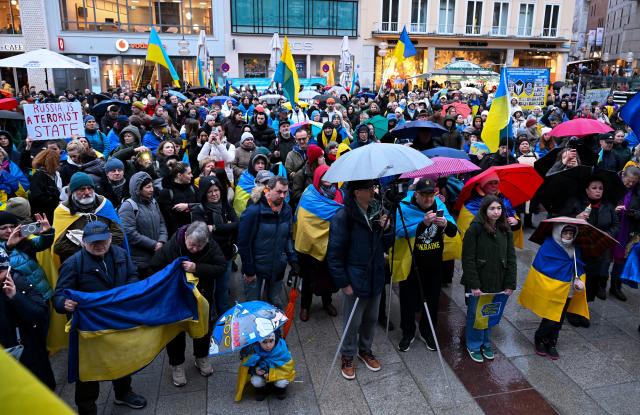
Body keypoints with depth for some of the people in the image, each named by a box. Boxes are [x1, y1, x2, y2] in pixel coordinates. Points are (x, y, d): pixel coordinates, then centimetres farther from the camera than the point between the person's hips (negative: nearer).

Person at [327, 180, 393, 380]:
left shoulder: (376, 211, 2)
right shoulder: (343, 218, -19)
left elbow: (385, 246, 12)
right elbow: (334, 255, -15)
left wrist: (385, 230, -9)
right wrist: (344, 283, -14)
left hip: (376, 279, 6)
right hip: (355, 282, -6)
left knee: (371, 319, 20)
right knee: (353, 323, 9)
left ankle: (365, 350, 43)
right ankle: (348, 357, 31)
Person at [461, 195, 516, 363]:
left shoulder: (505, 230, 3)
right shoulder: (475, 229, -13)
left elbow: (511, 258, 5)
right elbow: (468, 259, -14)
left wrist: (510, 284, 0)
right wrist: (473, 285, -16)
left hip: (497, 283, 4)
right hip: (478, 282, -4)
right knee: (476, 313, 8)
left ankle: (486, 344, 35)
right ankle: (474, 346, 27)